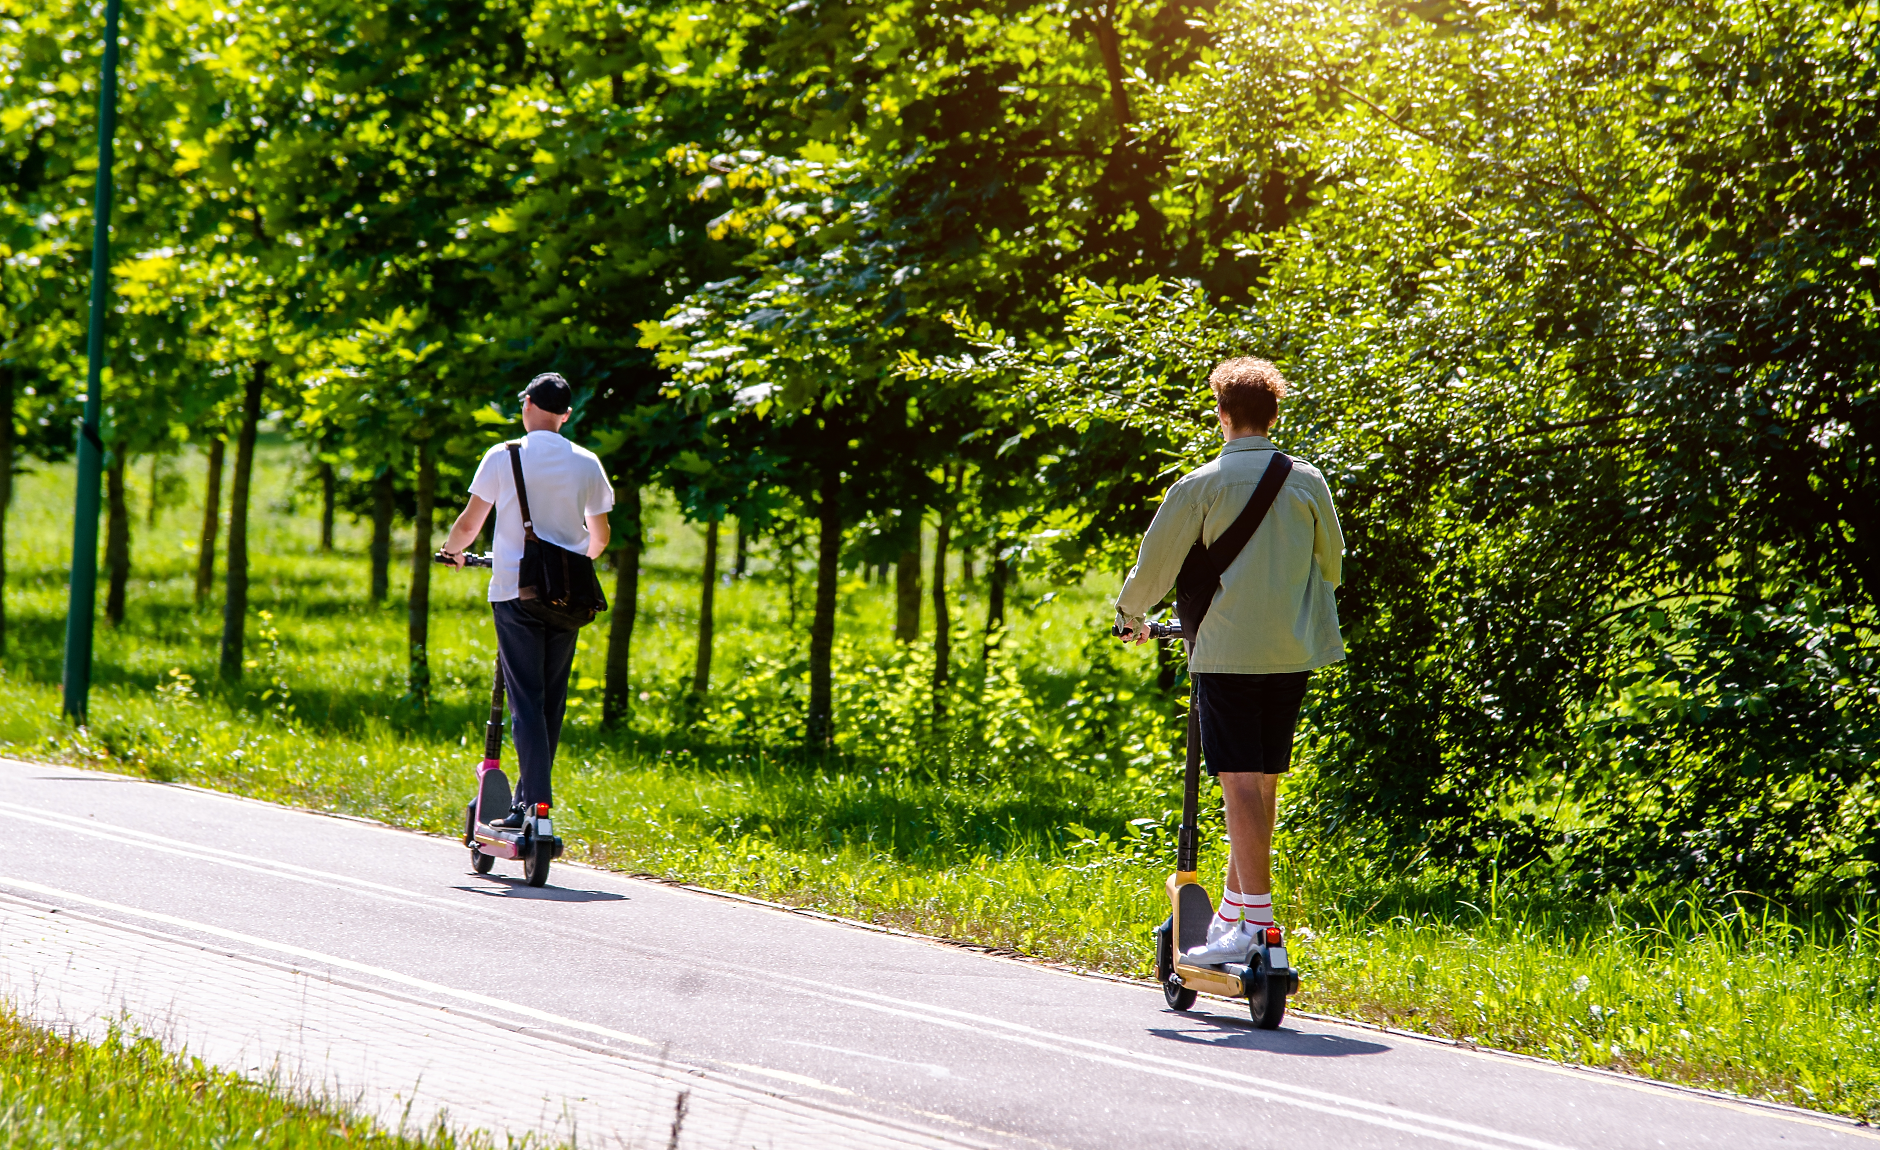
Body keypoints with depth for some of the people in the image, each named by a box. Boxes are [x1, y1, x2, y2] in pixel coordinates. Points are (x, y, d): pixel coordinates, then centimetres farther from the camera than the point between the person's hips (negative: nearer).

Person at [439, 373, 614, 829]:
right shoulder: (587, 464, 5)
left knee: (526, 700, -5)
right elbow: (599, 538, 14)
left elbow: (468, 525, 0)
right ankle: (529, 798, 20)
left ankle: (536, 803, -15)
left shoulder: (503, 457, -4)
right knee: (551, 701, 13)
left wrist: (452, 550, 22)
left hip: (515, 593, -3)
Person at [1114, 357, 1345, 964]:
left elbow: (1154, 566, 1)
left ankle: (1255, 920, -17)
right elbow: (1331, 562, 17)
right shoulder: (1307, 481, 6)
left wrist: (1131, 615, 22)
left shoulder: (1199, 487, -6)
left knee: (1240, 781, -8)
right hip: (1293, 651, 5)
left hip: (1227, 650, -5)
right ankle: (1233, 909, 21)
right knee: (1265, 780, 12)